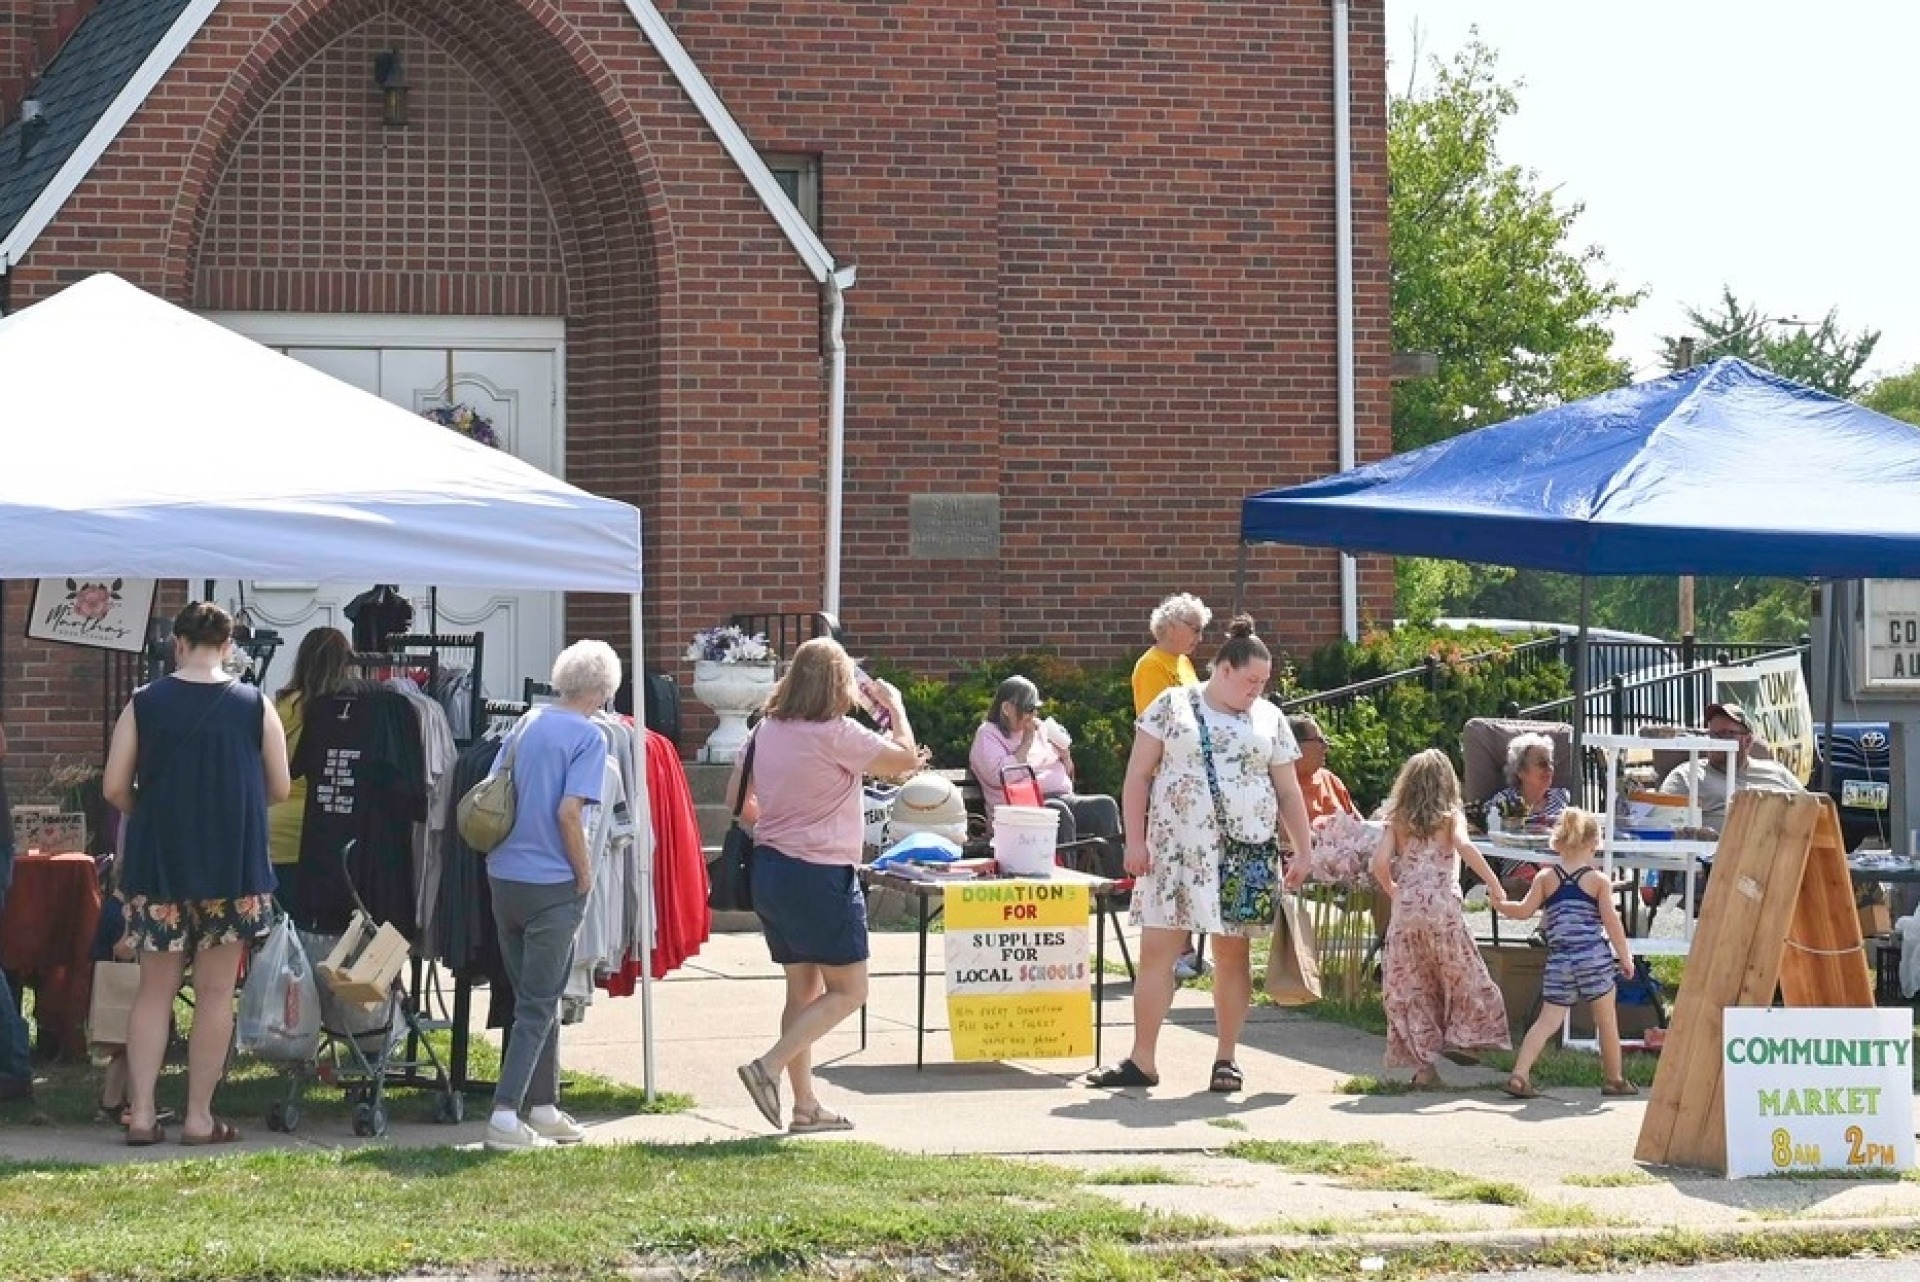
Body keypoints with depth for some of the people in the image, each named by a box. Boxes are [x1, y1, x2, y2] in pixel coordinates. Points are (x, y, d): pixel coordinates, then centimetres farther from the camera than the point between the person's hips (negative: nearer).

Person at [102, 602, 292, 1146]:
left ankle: (141, 1112, 5)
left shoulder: (144, 703, -2)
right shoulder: (255, 706, -3)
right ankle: (199, 1116, 7)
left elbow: (114, 788, -4)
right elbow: (279, 788, 2)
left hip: (158, 862, 1)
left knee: (154, 991, 9)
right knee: (215, 993, 6)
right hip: (234, 867, -1)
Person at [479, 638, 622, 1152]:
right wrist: (585, 874, -8)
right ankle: (505, 1115, -9)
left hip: (504, 876, 7)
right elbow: (569, 812, -19)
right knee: (538, 1004, -2)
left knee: (536, 997, 17)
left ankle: (543, 1107, 23)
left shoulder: (527, 724, 9)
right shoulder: (588, 736, -11)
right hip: (552, 885, -7)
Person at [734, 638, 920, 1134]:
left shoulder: (765, 731, 5)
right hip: (820, 875, -8)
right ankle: (769, 1066, -11)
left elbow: (738, 800, 13)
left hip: (769, 866, 8)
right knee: (848, 990, 2)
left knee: (804, 988, 15)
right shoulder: (836, 734, -17)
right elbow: (907, 759, -9)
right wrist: (894, 705, 5)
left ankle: (805, 1105, 16)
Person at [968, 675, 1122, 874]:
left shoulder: (1041, 729, 22)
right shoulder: (988, 735, 5)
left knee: (1106, 805, -21)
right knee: (1059, 812, -38)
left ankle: (1116, 878, -32)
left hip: (1062, 797, 6)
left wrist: (1065, 754, 6)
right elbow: (1001, 776, -14)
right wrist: (1027, 742, -6)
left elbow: (1068, 774, 29)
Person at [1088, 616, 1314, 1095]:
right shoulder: (1171, 706, 2)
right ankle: (1142, 1060, -1)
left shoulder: (1269, 719, 9)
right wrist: (1135, 840, -7)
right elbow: (1138, 775, 1)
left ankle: (1226, 1059, 12)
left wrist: (1302, 853, 6)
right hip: (1175, 849, -1)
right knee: (1157, 949, -4)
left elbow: (1288, 792, 12)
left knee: (1232, 952, 3)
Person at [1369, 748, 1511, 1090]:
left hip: (1405, 910, 2)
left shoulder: (1397, 820, 11)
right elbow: (1464, 846, -16)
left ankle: (1423, 1064, 6)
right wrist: (1493, 884, -13)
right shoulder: (1451, 816, 5)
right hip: (1442, 905, -2)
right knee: (1462, 976, 16)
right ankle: (1461, 1037, 8)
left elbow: (1380, 863, -1)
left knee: (1412, 988, 8)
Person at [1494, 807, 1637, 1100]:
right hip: (1594, 958, -2)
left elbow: (1525, 910, 0)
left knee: (1548, 1020, 2)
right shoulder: (1598, 880, 0)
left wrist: (1500, 905, 19)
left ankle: (1519, 1075, -10)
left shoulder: (1546, 878, 5)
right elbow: (1611, 922, -4)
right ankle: (1614, 1079, 21)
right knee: (1606, 1020, 11)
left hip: (1558, 961, 2)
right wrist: (1625, 957, 4)